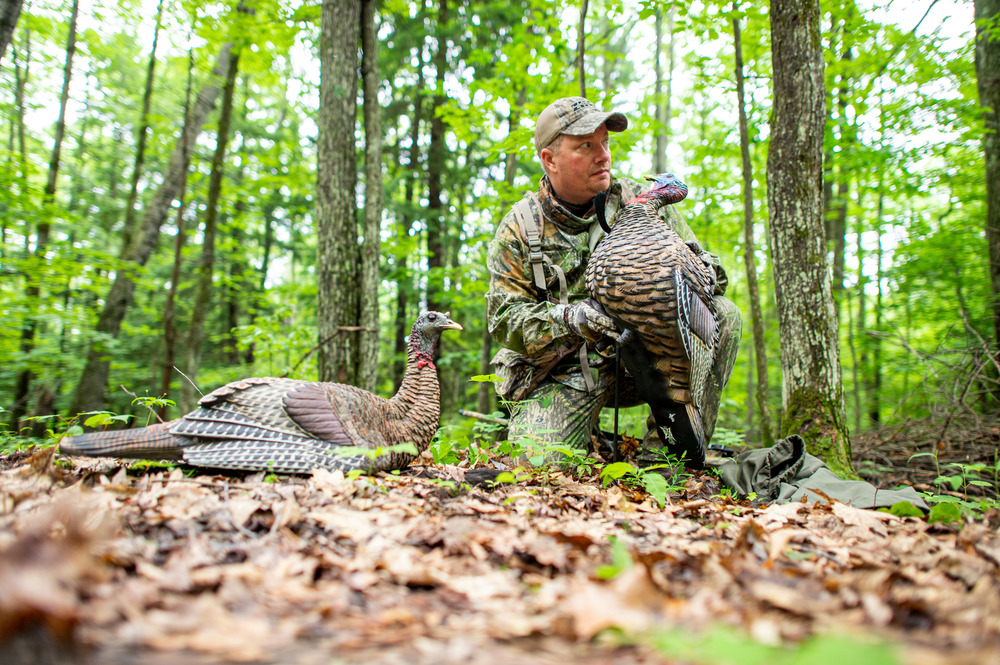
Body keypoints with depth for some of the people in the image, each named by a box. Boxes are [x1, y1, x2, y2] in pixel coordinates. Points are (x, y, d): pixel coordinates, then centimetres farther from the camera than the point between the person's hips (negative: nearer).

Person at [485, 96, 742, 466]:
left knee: (723, 315, -20)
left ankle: (661, 455, -16)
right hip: (560, 374, -2)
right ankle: (589, 440, 13)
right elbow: (505, 319, -7)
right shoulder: (518, 229, -1)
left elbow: (708, 268, 2)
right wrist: (569, 318, -27)